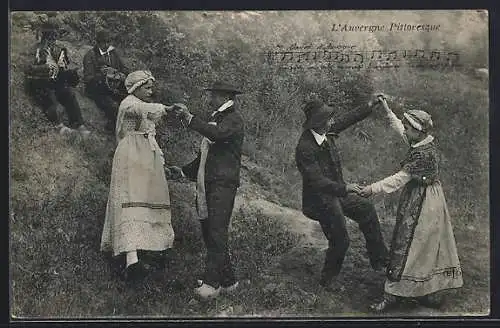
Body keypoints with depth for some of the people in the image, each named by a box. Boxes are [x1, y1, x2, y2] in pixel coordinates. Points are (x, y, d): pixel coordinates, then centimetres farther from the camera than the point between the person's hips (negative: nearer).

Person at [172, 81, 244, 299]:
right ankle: (228, 280, 16)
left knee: (217, 232, -12)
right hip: (206, 184, 9)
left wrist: (190, 119, -17)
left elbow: (217, 134, -26)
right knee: (209, 232, 8)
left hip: (223, 184, -9)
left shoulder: (234, 119, -3)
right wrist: (182, 172, 25)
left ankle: (212, 283, -11)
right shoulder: (215, 119, 24)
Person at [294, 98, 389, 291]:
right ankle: (328, 279, 27)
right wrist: (345, 188, -30)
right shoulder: (305, 148, -29)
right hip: (322, 199, -9)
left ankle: (379, 260, 28)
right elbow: (317, 181, -32)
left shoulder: (325, 134, -5)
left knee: (367, 210, 14)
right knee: (339, 241, 1)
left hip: (337, 193, 9)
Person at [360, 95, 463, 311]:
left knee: (405, 246, -3)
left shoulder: (422, 154, -25)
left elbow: (400, 178, -26)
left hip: (420, 204, -10)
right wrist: (387, 110, 24)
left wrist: (372, 189, -24)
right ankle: (431, 293, 26)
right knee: (428, 246, 16)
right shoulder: (425, 143, 3)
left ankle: (393, 295, 6)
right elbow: (400, 129, 20)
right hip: (430, 199, 10)